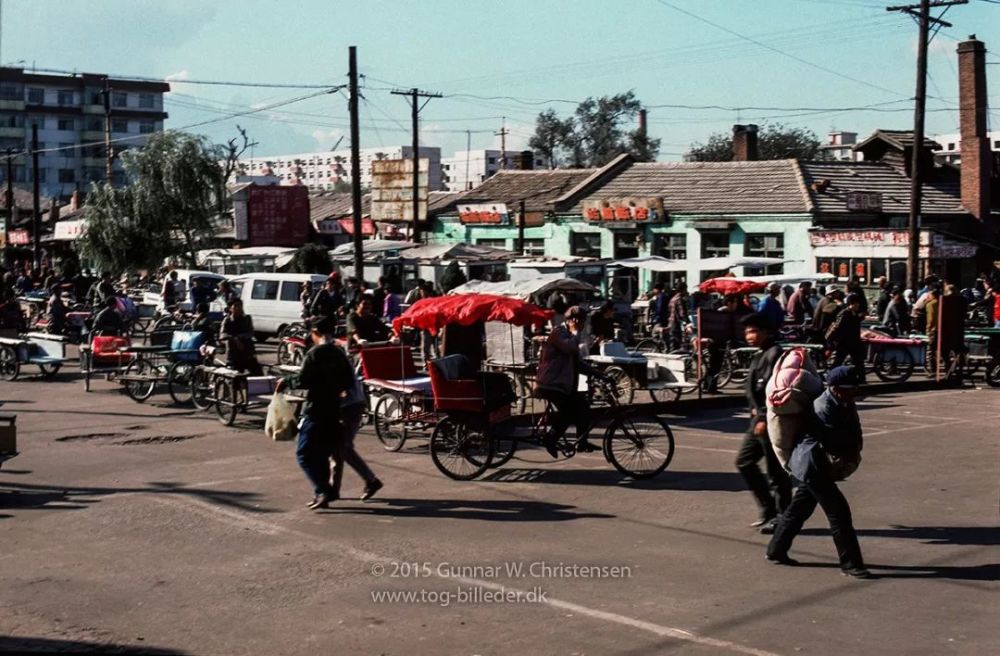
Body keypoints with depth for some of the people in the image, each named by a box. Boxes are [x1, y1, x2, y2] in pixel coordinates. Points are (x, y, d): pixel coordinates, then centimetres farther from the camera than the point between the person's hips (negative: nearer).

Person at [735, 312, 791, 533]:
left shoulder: (773, 354, -14)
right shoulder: (759, 355, 15)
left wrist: (764, 418, -22)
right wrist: (756, 412, 13)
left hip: (770, 421, -10)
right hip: (759, 418, 10)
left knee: (775, 470, -2)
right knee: (744, 461, 13)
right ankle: (769, 510, 19)